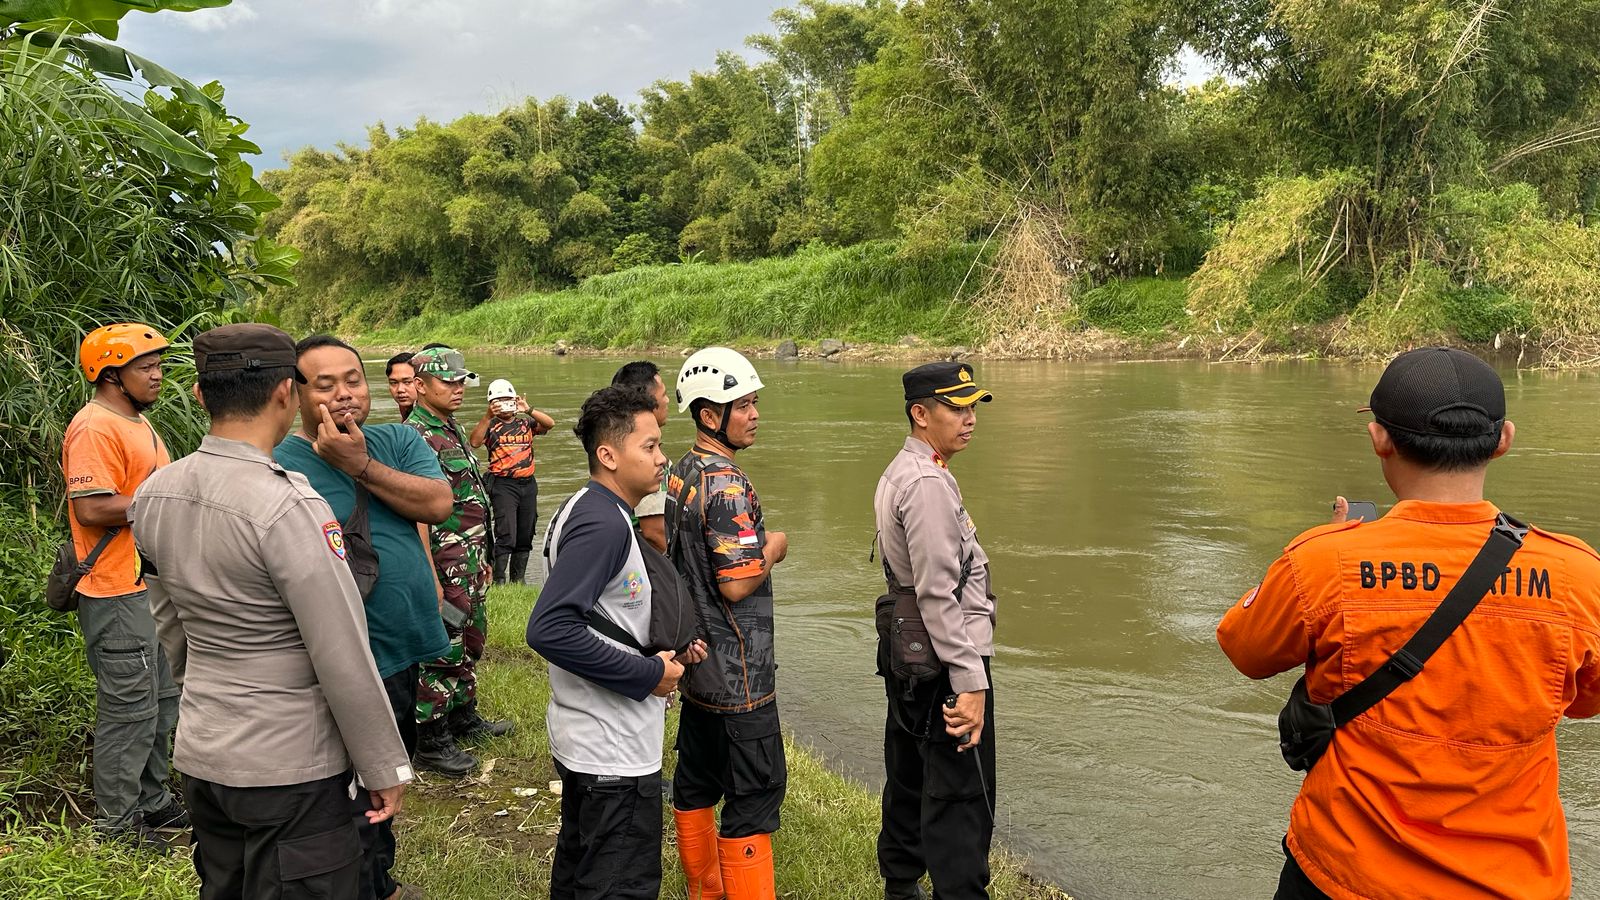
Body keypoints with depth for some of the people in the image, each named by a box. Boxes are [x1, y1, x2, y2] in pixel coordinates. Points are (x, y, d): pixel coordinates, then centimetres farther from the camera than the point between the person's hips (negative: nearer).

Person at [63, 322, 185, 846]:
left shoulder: (137, 421, 16)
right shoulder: (95, 427, -17)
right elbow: (92, 508, -26)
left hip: (153, 584, 11)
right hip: (118, 593, -11)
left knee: (161, 701, 19)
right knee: (129, 708, -2)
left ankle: (151, 802, 32)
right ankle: (116, 820, 11)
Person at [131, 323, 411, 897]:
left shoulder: (152, 495, 0)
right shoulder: (288, 507, -23)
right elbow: (344, 661, -19)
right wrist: (385, 767, -10)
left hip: (198, 756, 8)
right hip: (291, 769, -7)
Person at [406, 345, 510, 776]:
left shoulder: (452, 430, 13)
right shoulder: (416, 437, -17)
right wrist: (431, 578, -23)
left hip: (471, 564, 10)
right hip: (445, 566, -10)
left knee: (469, 642, 20)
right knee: (442, 651, -2)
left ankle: (464, 717, 34)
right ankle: (431, 741, 8)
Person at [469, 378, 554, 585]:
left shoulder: (525, 422, 11)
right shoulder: (490, 425, 3)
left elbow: (550, 424, -5)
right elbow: (474, 442, -16)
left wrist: (528, 410, -17)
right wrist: (488, 416, -23)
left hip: (528, 484, 4)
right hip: (503, 484, -4)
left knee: (525, 536, 10)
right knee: (506, 534, -13)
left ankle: (518, 578, 21)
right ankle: (499, 580, -8)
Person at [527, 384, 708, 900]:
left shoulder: (589, 511, 9)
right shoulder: (604, 525, -21)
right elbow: (548, 629, -30)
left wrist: (667, 646, 6)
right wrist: (649, 674, -22)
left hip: (585, 740, 10)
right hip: (614, 755, -10)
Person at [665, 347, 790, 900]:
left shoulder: (680, 475, 8)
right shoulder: (727, 485, -21)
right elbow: (736, 585, -23)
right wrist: (773, 549, -7)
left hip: (696, 661, 10)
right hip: (737, 669, -10)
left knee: (698, 781, 18)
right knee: (757, 791, -2)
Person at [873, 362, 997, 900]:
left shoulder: (898, 474, 14)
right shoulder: (928, 483, -18)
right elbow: (939, 594, -23)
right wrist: (971, 682, -23)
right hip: (945, 661, -11)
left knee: (909, 785, 19)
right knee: (962, 804, -5)